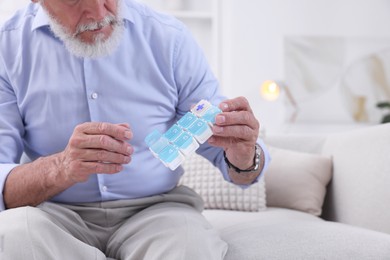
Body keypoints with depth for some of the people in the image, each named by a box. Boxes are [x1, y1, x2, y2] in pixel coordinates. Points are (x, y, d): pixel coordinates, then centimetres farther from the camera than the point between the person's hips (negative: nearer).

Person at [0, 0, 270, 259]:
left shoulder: (169, 37, -4)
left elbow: (221, 150, -1)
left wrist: (244, 159, -25)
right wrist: (60, 169, -32)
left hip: (155, 209, -1)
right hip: (56, 214, 2)